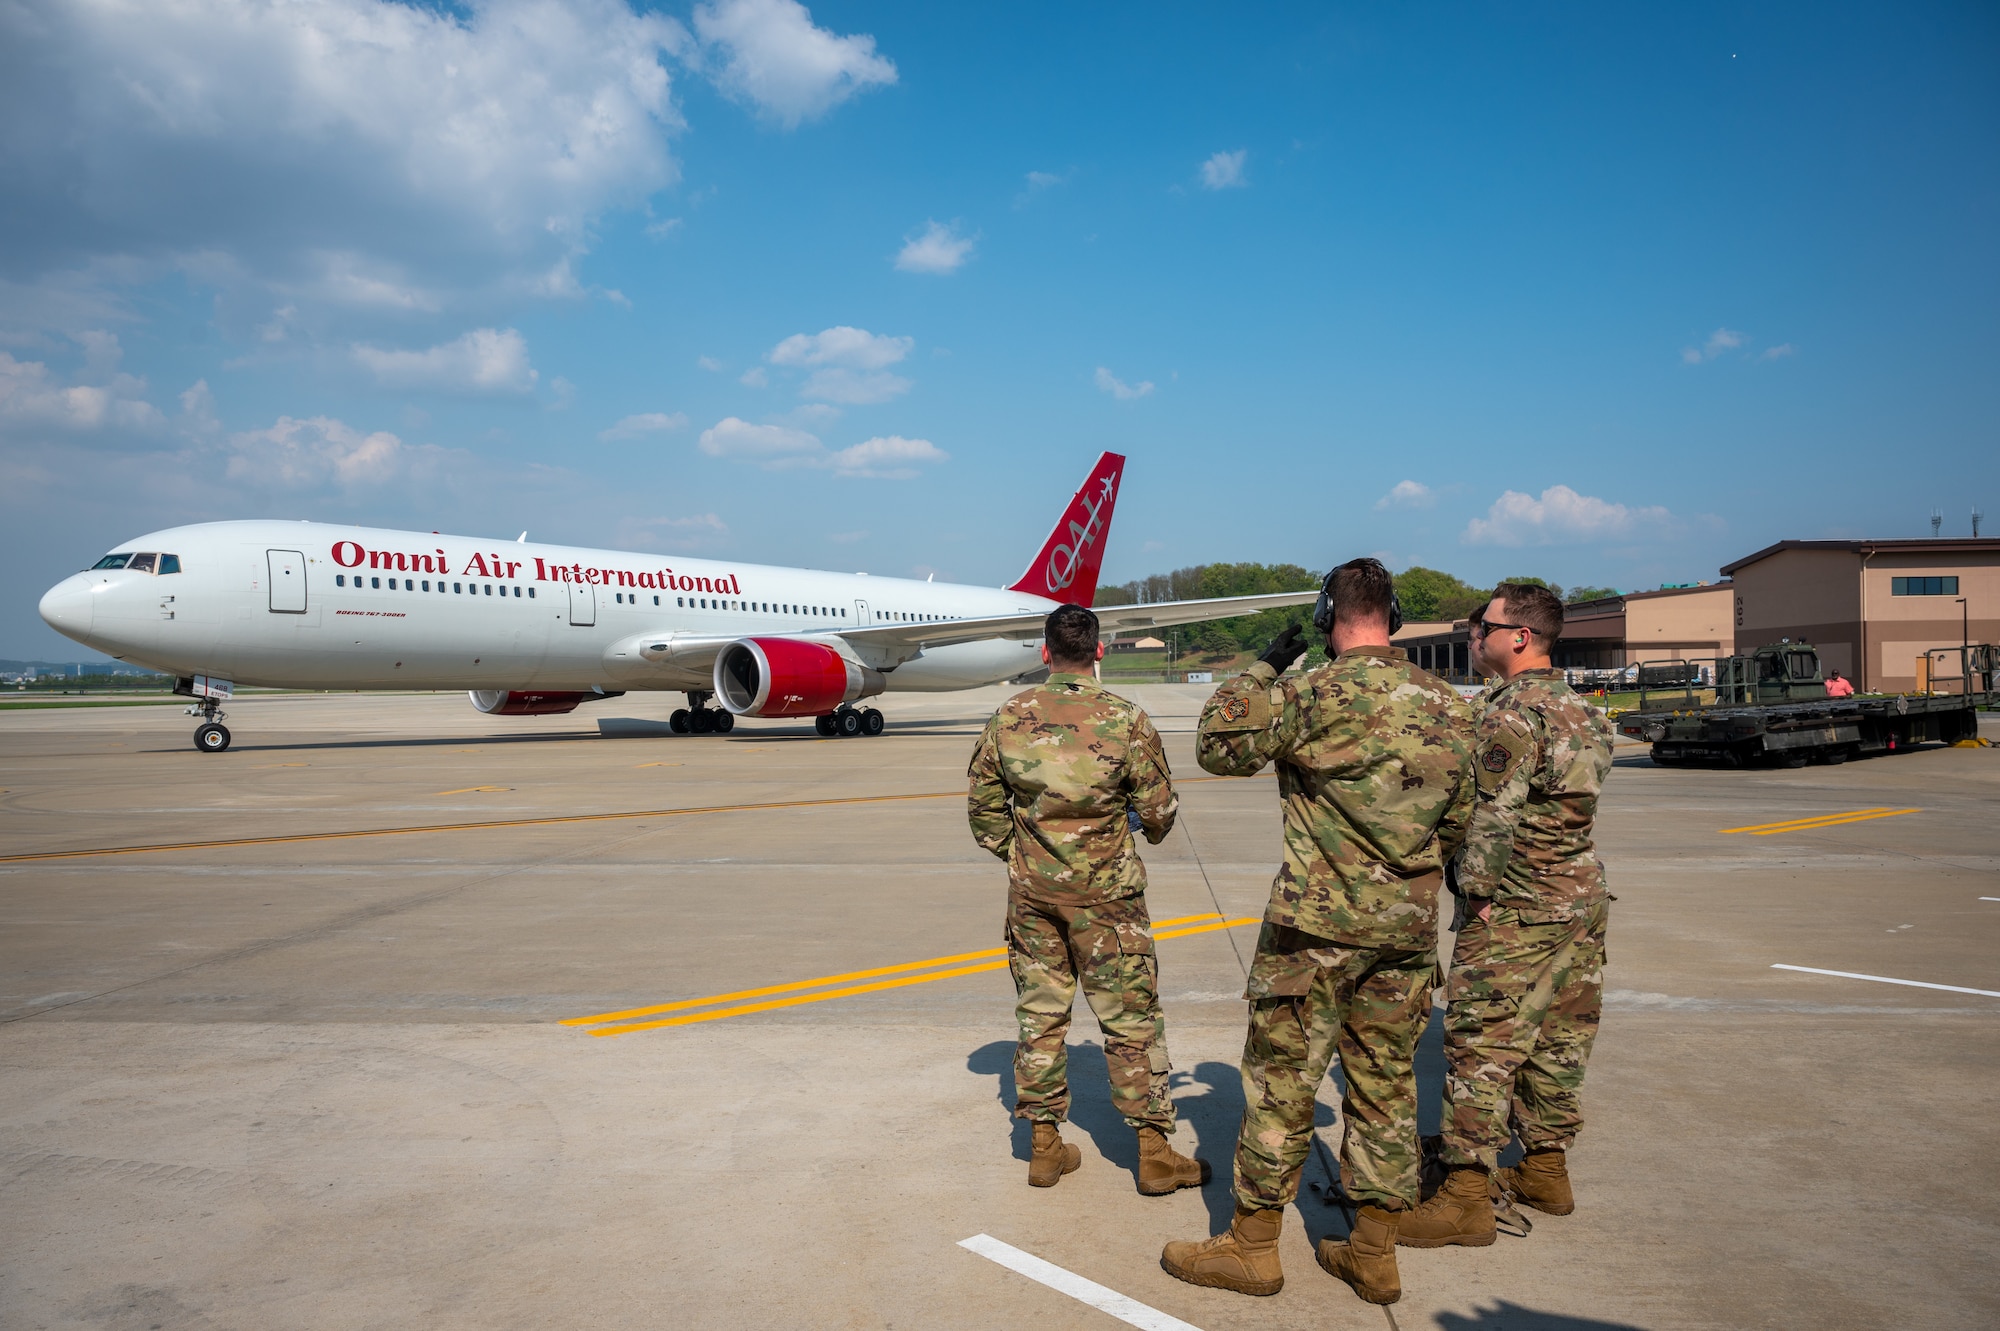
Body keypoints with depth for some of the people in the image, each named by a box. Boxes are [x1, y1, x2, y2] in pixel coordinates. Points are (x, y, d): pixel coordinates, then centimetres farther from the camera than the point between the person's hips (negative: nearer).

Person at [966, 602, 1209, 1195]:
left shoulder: (1010, 717, -2)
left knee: (1040, 1014, 13)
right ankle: (1155, 1153, 13)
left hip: (1031, 888, 3)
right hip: (1105, 890, -3)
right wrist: (1148, 830, 18)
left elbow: (982, 804, 4)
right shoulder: (1125, 719, -10)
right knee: (1131, 1019, 7)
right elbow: (1158, 810, -4)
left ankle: (1045, 1146, 22)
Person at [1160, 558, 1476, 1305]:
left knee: (1280, 1082, 5)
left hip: (1317, 925, -6)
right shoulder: (1447, 706, 6)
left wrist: (1264, 668, 3)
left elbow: (1219, 746, -6)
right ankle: (1373, 1255, 24)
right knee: (1385, 1085, 14)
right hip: (1409, 929, 6)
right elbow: (1458, 821, 15)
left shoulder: (1317, 695, -14)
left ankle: (1251, 1248, 17)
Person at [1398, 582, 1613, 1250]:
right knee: (1559, 1039, 16)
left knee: (1481, 1045, -4)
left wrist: (1475, 890, -14)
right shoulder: (1584, 712, 13)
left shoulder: (1512, 712, -16)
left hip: (1517, 908, -9)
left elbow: (1494, 814, -21)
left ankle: (1466, 1197, 0)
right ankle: (1546, 1168, 28)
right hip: (1583, 896, 9)